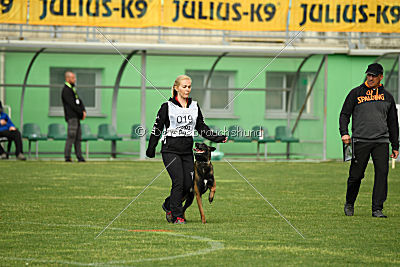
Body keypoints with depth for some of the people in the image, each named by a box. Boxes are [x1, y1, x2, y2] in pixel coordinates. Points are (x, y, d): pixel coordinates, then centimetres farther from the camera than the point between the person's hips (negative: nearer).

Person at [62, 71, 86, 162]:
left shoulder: (73, 89, 19)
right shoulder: (66, 90, -10)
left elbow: (79, 102, 16)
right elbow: (72, 104, -16)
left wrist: (84, 111, 0)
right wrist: (81, 113, -10)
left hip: (76, 117, 9)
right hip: (71, 116, -9)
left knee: (78, 137, 6)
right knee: (71, 136, -12)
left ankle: (79, 157, 6)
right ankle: (67, 157, -11)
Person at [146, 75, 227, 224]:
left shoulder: (194, 106, 10)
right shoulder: (167, 107, -3)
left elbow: (201, 127, 15)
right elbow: (157, 128, 1)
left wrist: (217, 138, 2)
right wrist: (151, 150, 2)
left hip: (187, 151, 5)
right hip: (171, 150, -5)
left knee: (189, 185, -3)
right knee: (178, 182, -14)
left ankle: (169, 205, 23)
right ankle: (177, 216, -3)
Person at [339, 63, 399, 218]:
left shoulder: (387, 97, 15)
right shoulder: (356, 93, 8)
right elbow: (344, 114, 7)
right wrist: (344, 133, -9)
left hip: (381, 142, 2)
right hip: (360, 141, -2)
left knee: (382, 173, -11)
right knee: (356, 175, -1)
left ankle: (377, 209, -9)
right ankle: (349, 204, 22)